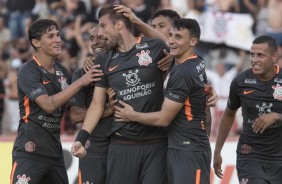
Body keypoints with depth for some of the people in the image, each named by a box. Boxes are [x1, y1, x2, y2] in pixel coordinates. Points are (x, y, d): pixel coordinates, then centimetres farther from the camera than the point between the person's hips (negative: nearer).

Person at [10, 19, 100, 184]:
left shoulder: (62, 72, 12)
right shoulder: (28, 71, -9)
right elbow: (48, 105, -21)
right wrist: (80, 82, -18)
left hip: (55, 150, 7)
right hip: (30, 150, -7)